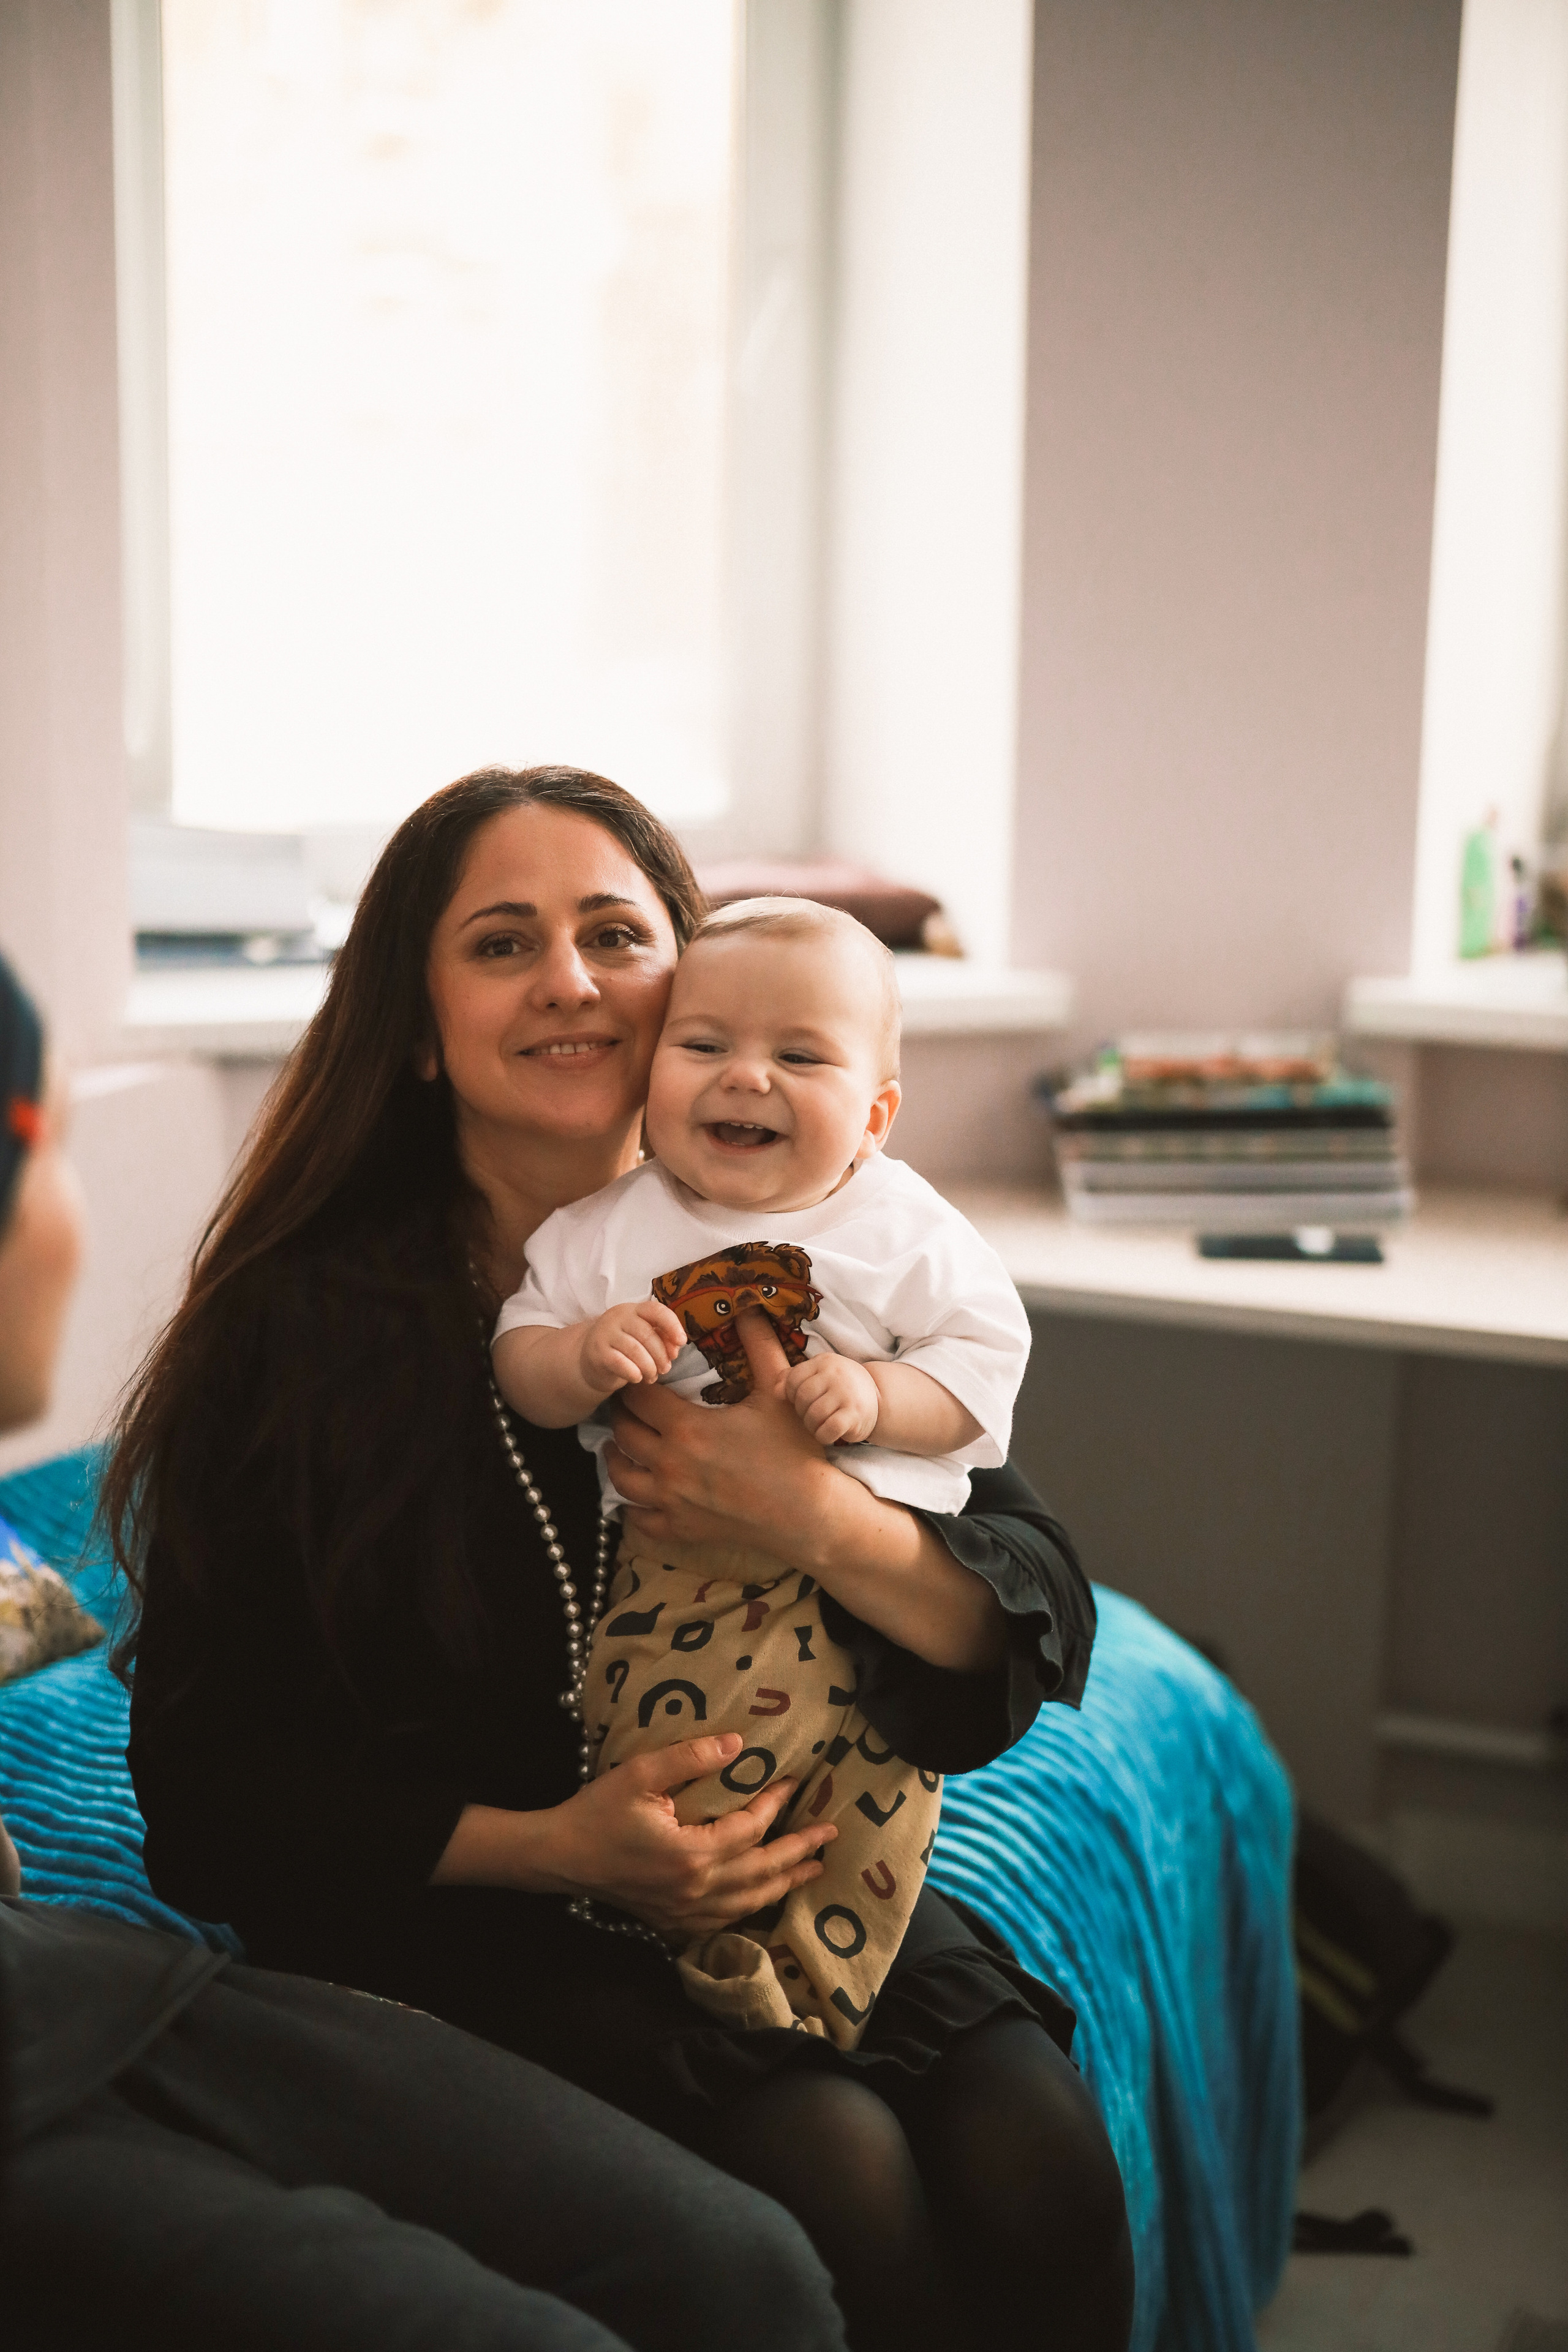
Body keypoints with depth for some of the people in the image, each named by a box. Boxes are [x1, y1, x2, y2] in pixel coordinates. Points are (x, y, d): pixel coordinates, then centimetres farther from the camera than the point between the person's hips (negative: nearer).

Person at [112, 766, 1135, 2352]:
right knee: (836, 2172, -26)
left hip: (805, 1858, 3)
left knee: (1037, 2157, -21)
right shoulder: (305, 1324, -8)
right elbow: (213, 1777, -5)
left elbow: (1044, 1619, -4)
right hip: (458, 1915, -3)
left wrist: (821, 1523, -24)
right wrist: (549, 1848, -17)